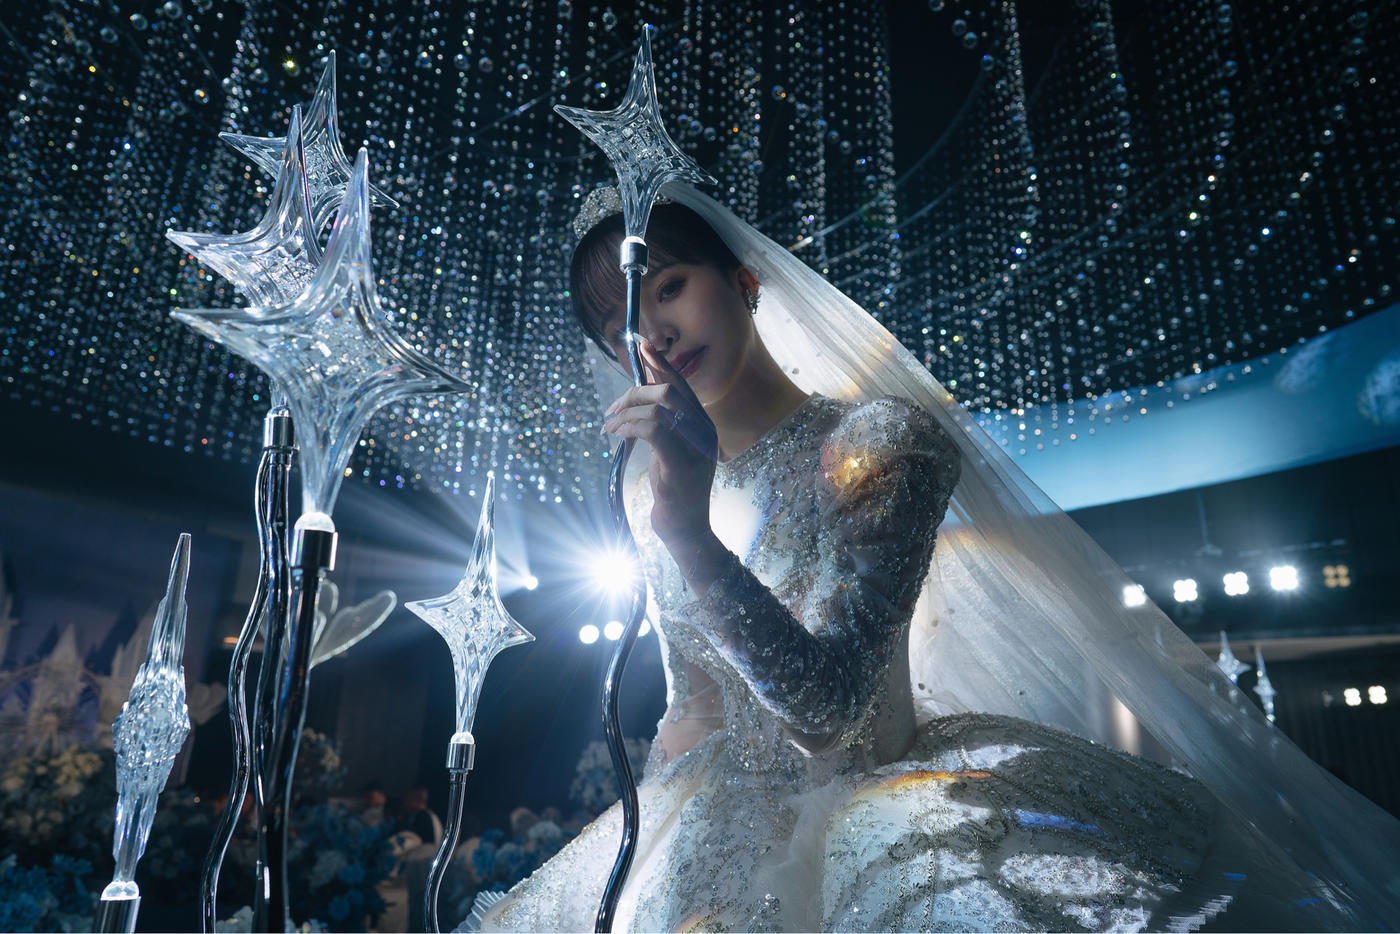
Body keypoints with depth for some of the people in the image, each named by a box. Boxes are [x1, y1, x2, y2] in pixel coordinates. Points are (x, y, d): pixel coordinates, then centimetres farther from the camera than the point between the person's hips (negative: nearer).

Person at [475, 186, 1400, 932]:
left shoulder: (875, 440, -16)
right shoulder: (655, 482, 1)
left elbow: (830, 710, -25)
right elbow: (692, 707, 11)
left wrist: (688, 531, -34)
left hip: (877, 795, -5)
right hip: (736, 821, 6)